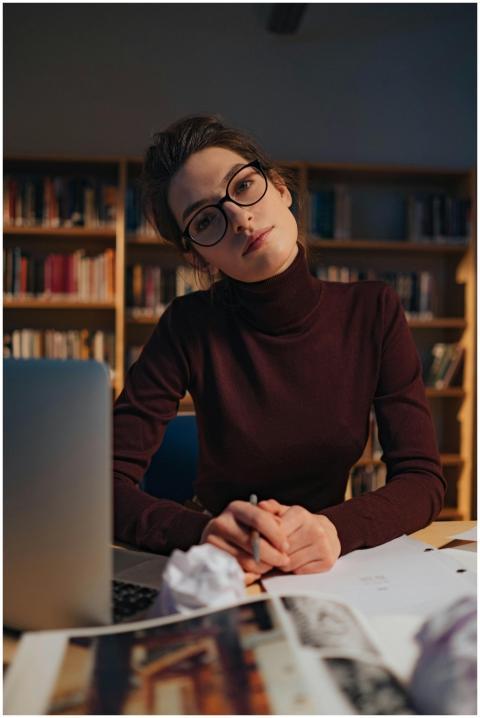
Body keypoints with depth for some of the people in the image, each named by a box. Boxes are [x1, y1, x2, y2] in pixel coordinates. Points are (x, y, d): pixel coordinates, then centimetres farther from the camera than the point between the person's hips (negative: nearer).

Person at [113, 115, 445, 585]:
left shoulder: (373, 313, -7)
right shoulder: (191, 328, -12)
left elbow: (422, 479, -8)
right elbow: (106, 482, -14)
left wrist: (335, 528, -27)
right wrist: (200, 532, -32)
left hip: (331, 569, 1)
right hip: (223, 581, 0)